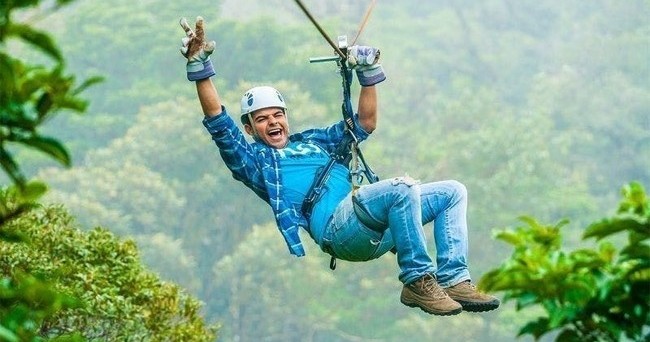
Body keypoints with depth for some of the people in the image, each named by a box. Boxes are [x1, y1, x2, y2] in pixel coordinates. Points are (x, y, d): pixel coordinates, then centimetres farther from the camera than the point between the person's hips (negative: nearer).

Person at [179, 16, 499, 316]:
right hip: (337, 226, -8)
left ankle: (453, 280, -11)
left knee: (452, 191, 2)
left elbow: (365, 124, 36)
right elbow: (218, 121, 6)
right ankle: (418, 281, -28)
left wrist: (369, 72, 25)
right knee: (403, 188, -33)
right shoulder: (253, 158, 18)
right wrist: (199, 65, -1)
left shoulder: (314, 140, 35)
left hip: (374, 230, 8)